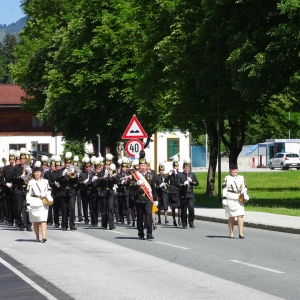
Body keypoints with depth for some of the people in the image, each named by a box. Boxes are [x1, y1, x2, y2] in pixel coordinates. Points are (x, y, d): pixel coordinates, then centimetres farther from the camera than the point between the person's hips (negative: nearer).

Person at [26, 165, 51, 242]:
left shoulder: (45, 182, 9)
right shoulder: (31, 182, 6)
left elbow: (49, 191, 14)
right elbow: (28, 194, 3)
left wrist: (44, 194, -8)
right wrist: (28, 204, -5)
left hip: (43, 203, 0)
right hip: (34, 203, 0)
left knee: (43, 220, -12)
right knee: (35, 221, 4)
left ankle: (44, 237, -21)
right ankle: (37, 237, 14)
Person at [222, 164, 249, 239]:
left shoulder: (241, 178, 13)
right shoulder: (227, 179, 0)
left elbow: (244, 187, 17)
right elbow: (224, 189, -2)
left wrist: (245, 195, -1)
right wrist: (224, 199, -8)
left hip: (239, 200, 3)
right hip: (230, 200, -3)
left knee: (240, 216, -8)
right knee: (231, 217, 3)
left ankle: (240, 233, -10)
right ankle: (231, 233, 14)